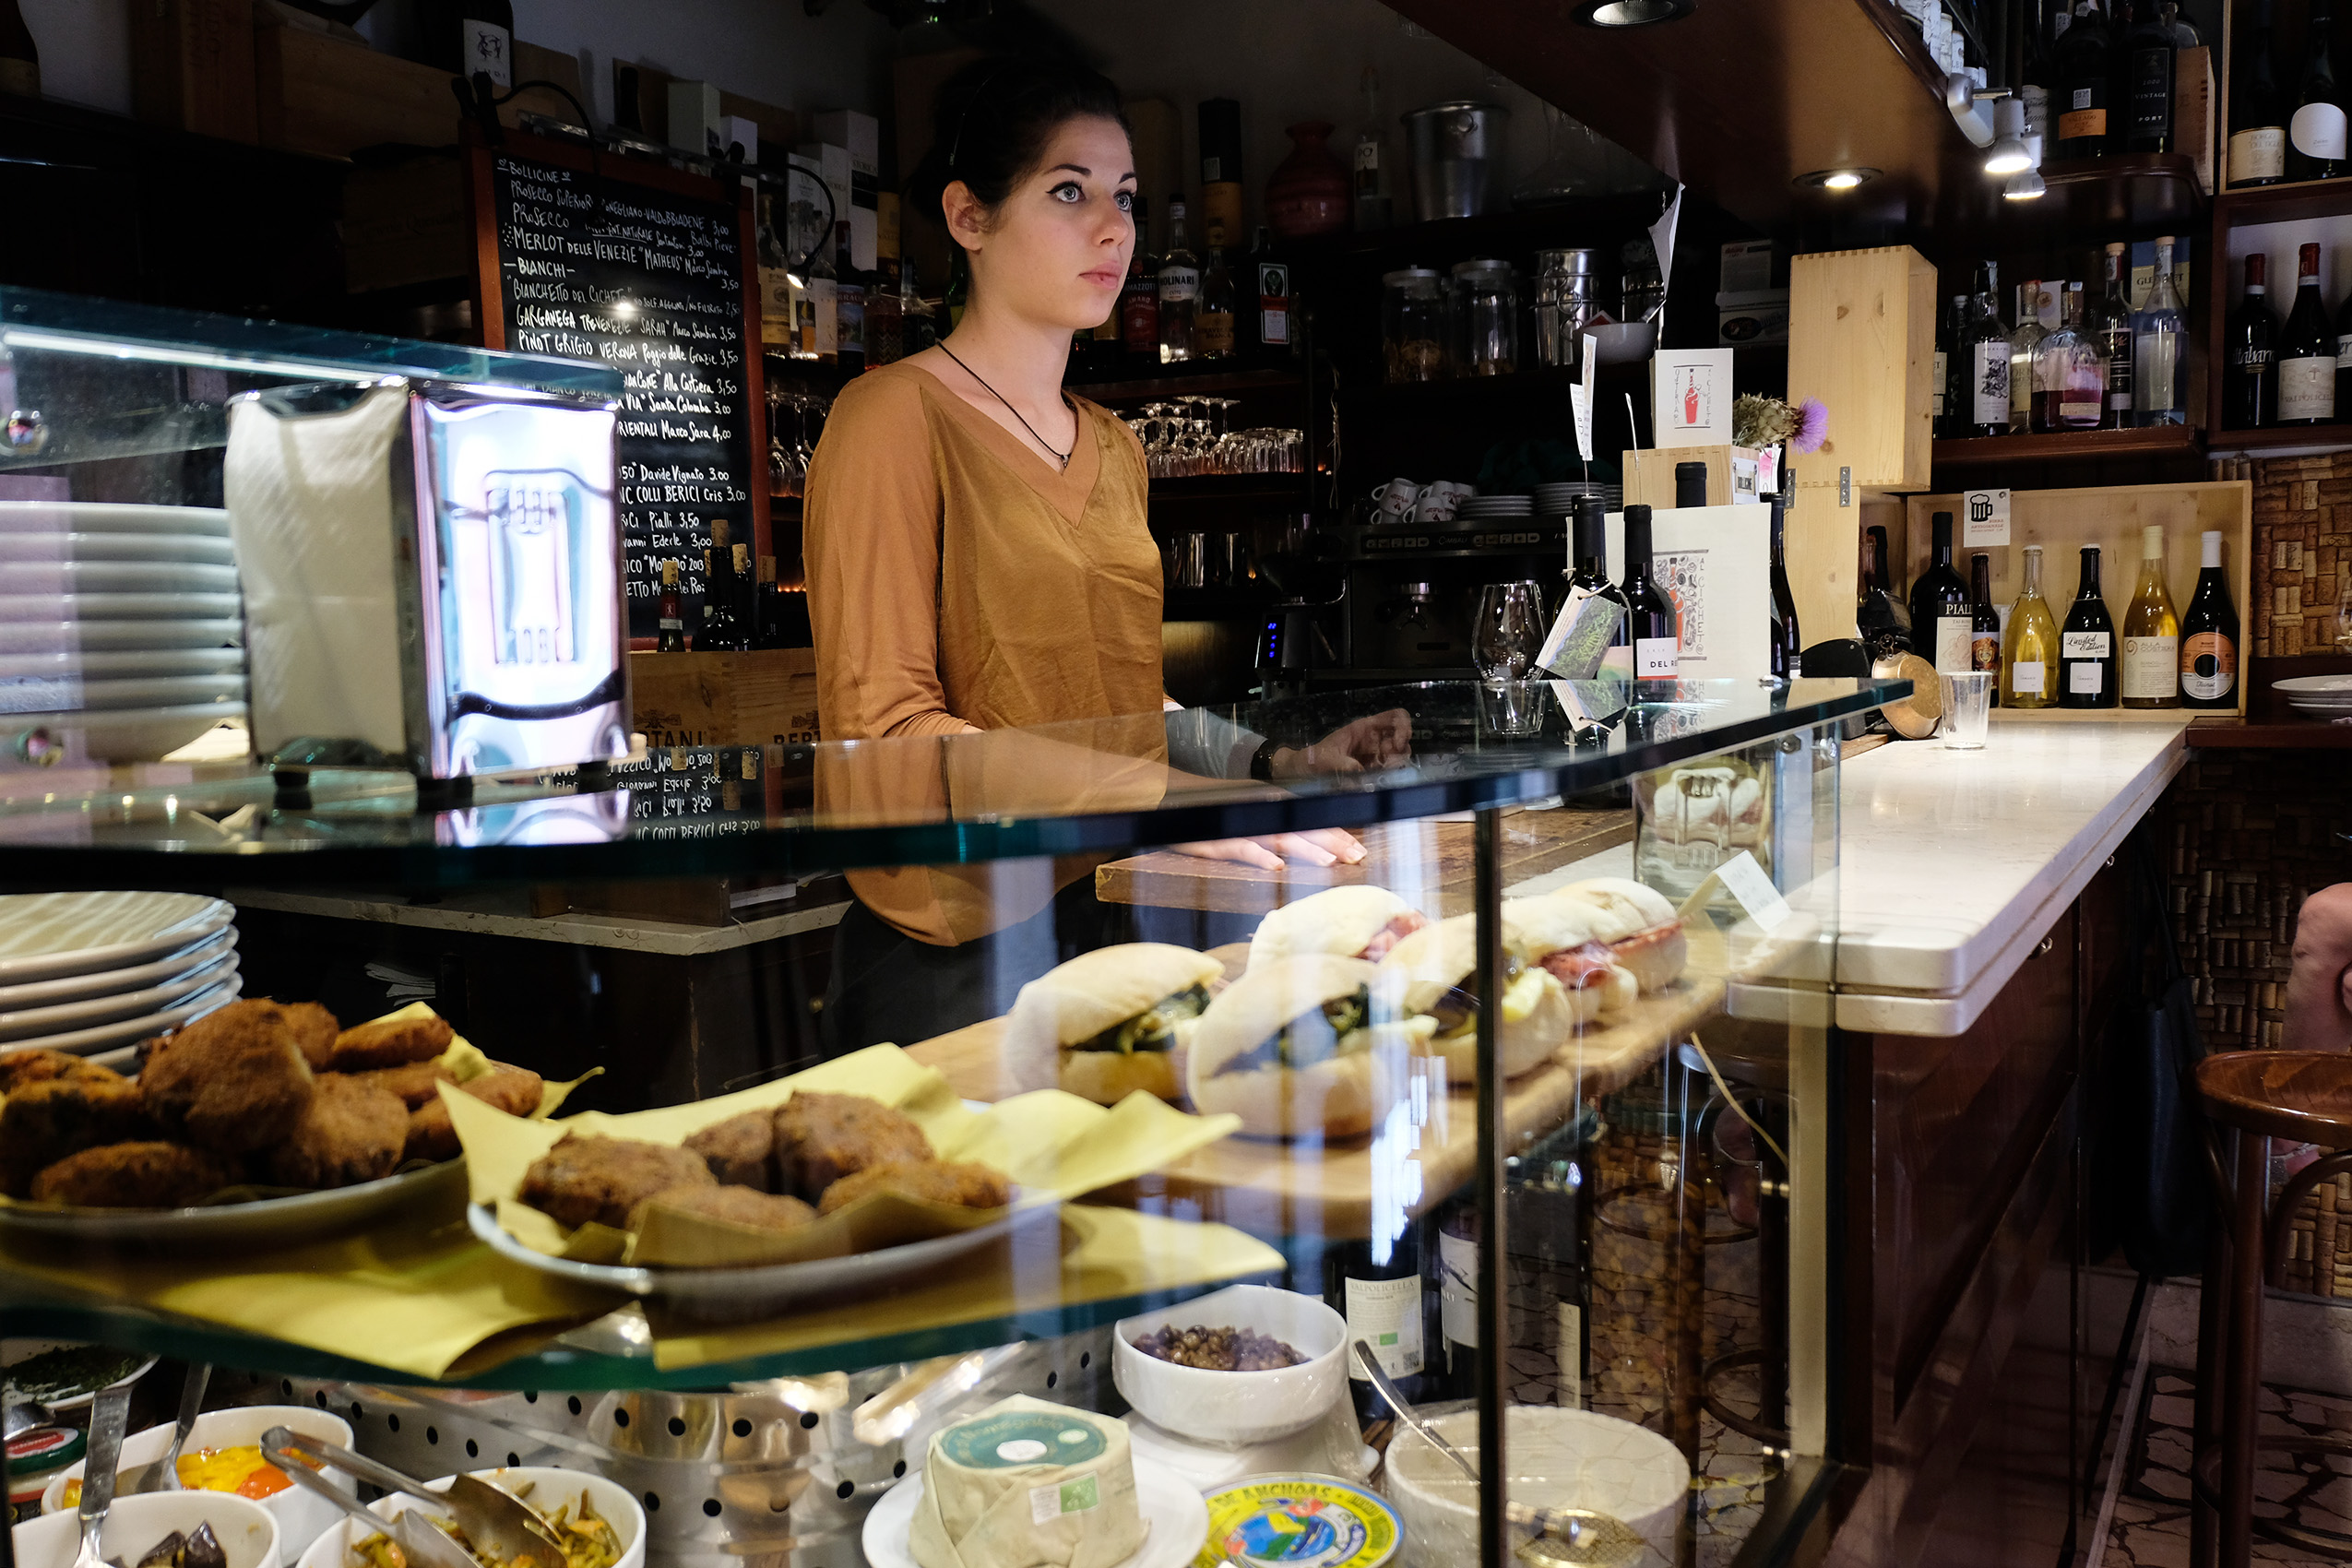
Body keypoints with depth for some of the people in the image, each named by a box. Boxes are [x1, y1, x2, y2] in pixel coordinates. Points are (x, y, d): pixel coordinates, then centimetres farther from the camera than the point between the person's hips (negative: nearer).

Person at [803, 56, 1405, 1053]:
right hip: (962, 961, -6)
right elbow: (885, 727, -16)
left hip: (1111, 928, 7)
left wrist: (1279, 767, 6)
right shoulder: (896, 415, -8)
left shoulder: (1114, 448, 16)